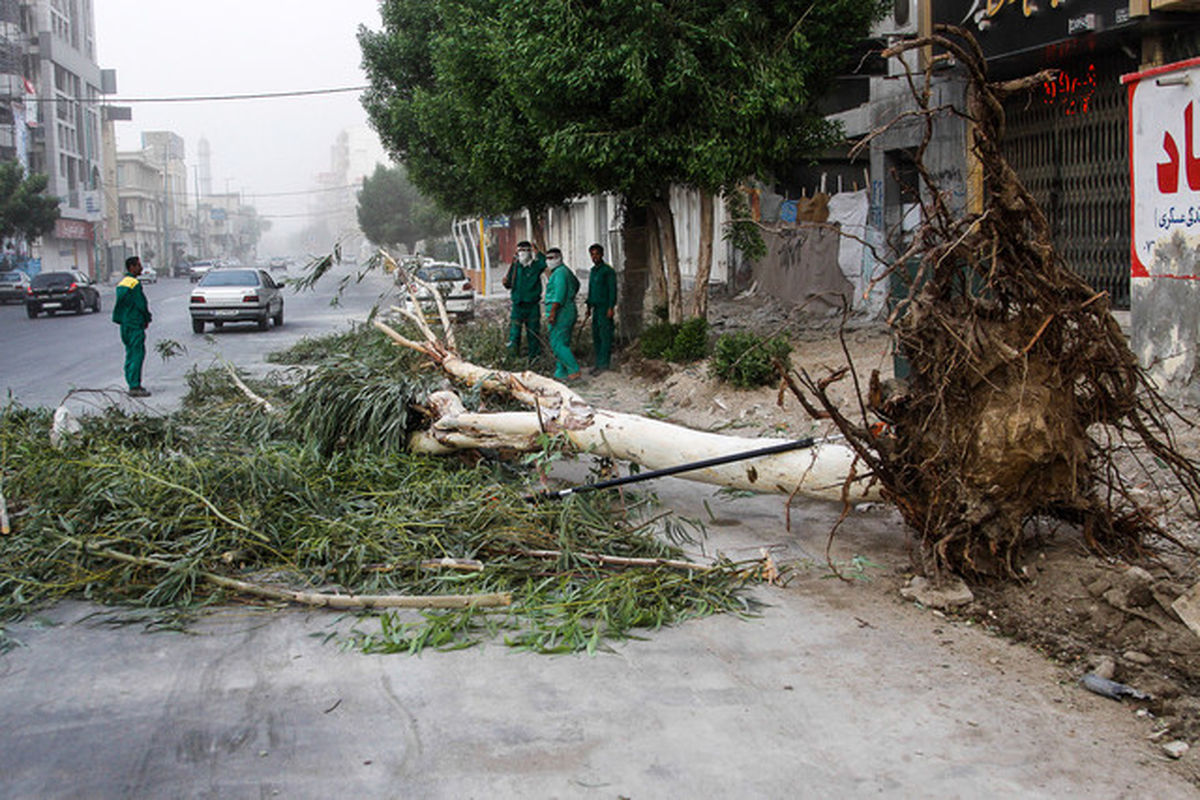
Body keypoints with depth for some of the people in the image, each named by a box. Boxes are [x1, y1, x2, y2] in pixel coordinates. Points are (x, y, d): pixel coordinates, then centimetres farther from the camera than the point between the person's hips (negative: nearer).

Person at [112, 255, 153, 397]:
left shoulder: (121, 283, 15)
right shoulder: (135, 283, -15)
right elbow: (141, 304, -16)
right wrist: (147, 318, 0)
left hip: (124, 323, 10)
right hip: (135, 324, -10)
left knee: (131, 354, 14)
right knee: (137, 354, -9)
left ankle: (133, 384, 18)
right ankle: (134, 387, -11)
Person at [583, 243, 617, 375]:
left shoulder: (608, 271, -6)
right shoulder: (593, 271, 18)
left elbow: (612, 290, -11)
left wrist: (611, 307, -17)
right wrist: (589, 306, 22)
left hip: (605, 308, -8)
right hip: (596, 308, 8)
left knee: (605, 336, -7)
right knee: (596, 336, 8)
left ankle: (604, 364, -7)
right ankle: (599, 363, 14)